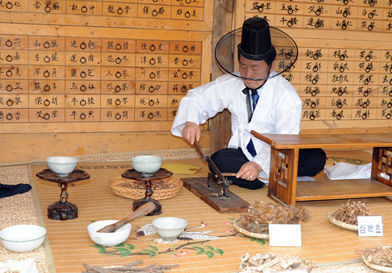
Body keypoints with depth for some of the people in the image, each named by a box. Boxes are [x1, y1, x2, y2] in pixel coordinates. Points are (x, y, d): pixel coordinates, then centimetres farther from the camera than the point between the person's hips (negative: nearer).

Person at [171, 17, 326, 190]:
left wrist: (259, 164, -40)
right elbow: (196, 98, 10)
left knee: (316, 158, -29)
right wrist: (190, 122, -13)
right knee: (220, 160, -32)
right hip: (242, 155, 2)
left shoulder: (287, 96, -12)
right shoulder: (231, 84, 1)